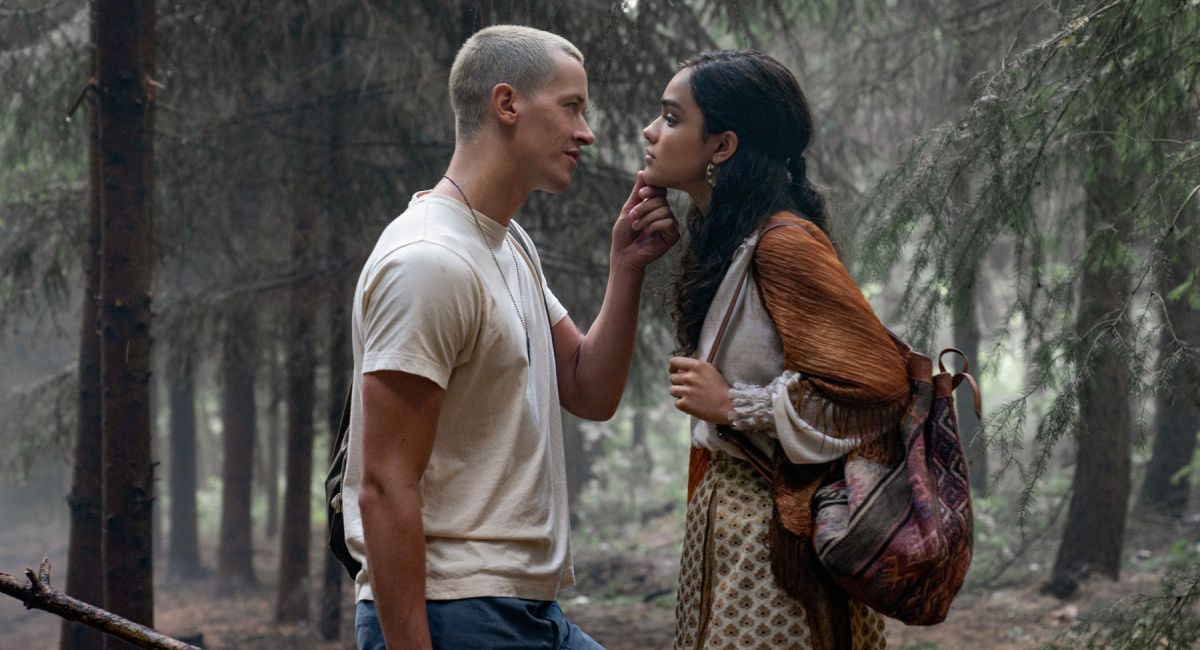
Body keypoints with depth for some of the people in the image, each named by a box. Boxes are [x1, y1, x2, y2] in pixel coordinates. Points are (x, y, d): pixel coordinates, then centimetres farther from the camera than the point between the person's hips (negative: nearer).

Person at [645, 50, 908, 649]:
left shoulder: (785, 244, -16)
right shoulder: (728, 241, 13)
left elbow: (875, 385, -21)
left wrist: (731, 405, -16)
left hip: (774, 539, -9)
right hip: (727, 523, 9)